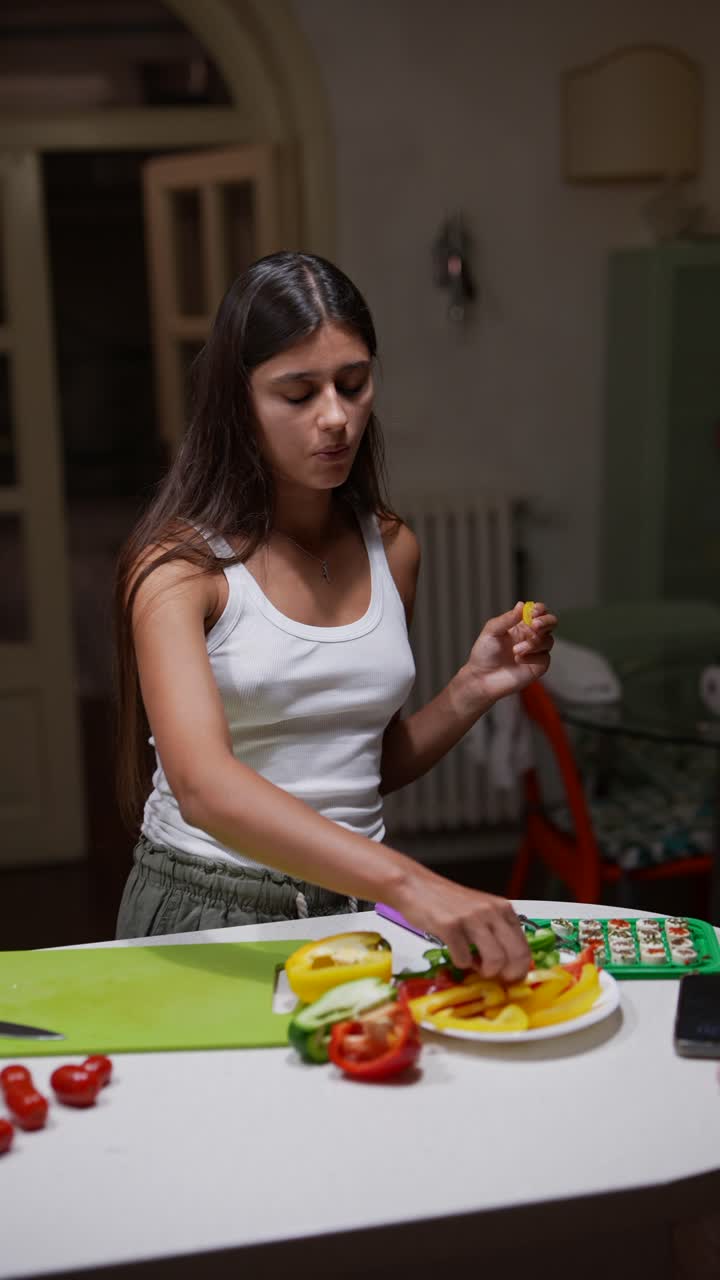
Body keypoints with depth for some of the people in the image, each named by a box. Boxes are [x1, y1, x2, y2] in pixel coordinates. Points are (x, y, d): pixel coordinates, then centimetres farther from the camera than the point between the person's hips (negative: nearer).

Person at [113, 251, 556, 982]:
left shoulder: (390, 549, 6)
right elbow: (202, 785, -26)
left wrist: (473, 690, -1)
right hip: (209, 910, -3)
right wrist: (408, 884, -36)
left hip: (356, 906, 4)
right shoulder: (179, 565, -10)